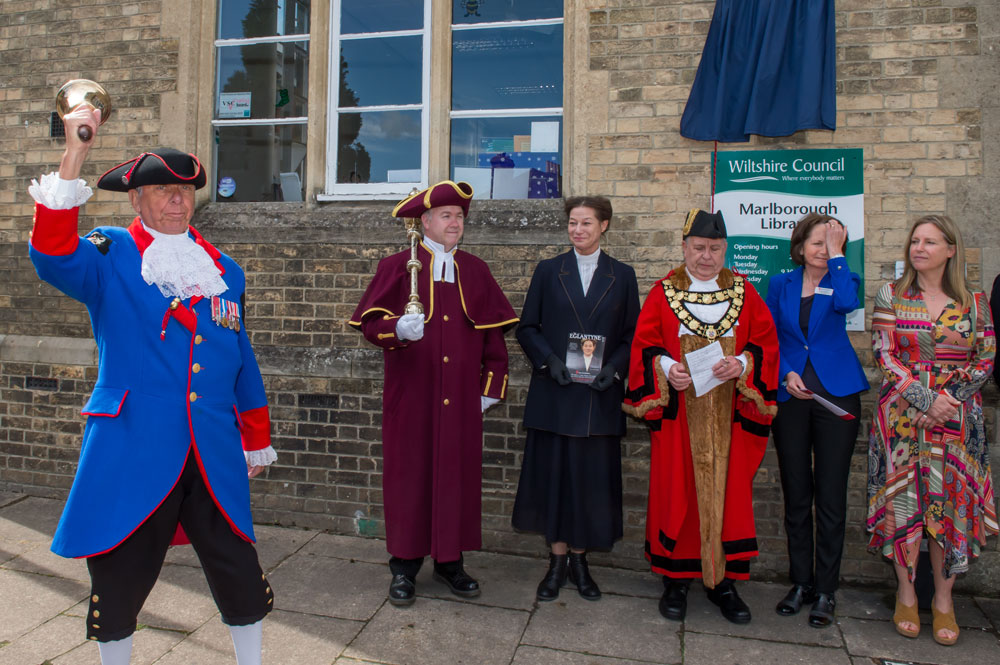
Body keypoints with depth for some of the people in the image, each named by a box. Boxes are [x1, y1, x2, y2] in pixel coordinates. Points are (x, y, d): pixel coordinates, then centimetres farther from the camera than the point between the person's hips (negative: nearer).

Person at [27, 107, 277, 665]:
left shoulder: (224, 272, 11)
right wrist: (75, 154, -25)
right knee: (120, 578, 11)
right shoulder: (109, 258, 1)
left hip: (214, 457, 3)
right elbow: (54, 257, -23)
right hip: (131, 454, -2)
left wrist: (256, 441, 16)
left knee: (239, 572, 9)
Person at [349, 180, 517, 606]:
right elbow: (369, 320, -3)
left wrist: (492, 385, 6)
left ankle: (450, 561, 22)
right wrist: (396, 329, -24)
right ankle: (404, 566, 18)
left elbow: (493, 331, 11)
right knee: (408, 474, 4)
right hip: (409, 396, -2)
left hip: (461, 400, 3)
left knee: (458, 475, 6)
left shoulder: (475, 271, 11)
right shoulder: (396, 267, 2)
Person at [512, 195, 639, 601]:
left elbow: (632, 334, 6)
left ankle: (579, 559, 22)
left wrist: (614, 367, -11)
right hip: (554, 393, 0)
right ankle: (558, 561, 19)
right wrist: (549, 359, -11)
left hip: (600, 396, 0)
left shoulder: (622, 276, 7)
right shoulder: (548, 271, 6)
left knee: (592, 478, 5)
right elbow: (527, 328, 5)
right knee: (553, 474, 3)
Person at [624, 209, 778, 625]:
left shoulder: (743, 292, 8)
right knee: (677, 491, 3)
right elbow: (644, 345, 2)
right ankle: (676, 578, 17)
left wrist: (741, 365, -13)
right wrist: (666, 367, -17)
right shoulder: (663, 293, 4)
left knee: (727, 491, 5)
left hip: (729, 412, 2)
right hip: (678, 411, -1)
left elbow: (766, 343, 6)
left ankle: (721, 579, 20)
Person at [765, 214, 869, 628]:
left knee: (830, 496, 2)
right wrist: (786, 374, -6)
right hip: (790, 396, 2)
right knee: (796, 495, 8)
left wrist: (836, 255, -11)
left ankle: (826, 590, 15)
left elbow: (847, 303, -20)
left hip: (836, 395, -2)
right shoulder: (781, 284, 9)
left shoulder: (843, 280, 4)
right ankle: (800, 583, 22)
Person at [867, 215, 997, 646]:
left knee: (952, 503, 2)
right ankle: (906, 593, 16)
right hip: (903, 413, -1)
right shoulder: (891, 296, 2)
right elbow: (884, 356, -4)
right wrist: (925, 399, -14)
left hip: (957, 418, 1)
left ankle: (944, 599, 17)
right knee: (903, 500, 0)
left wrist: (948, 399, -10)